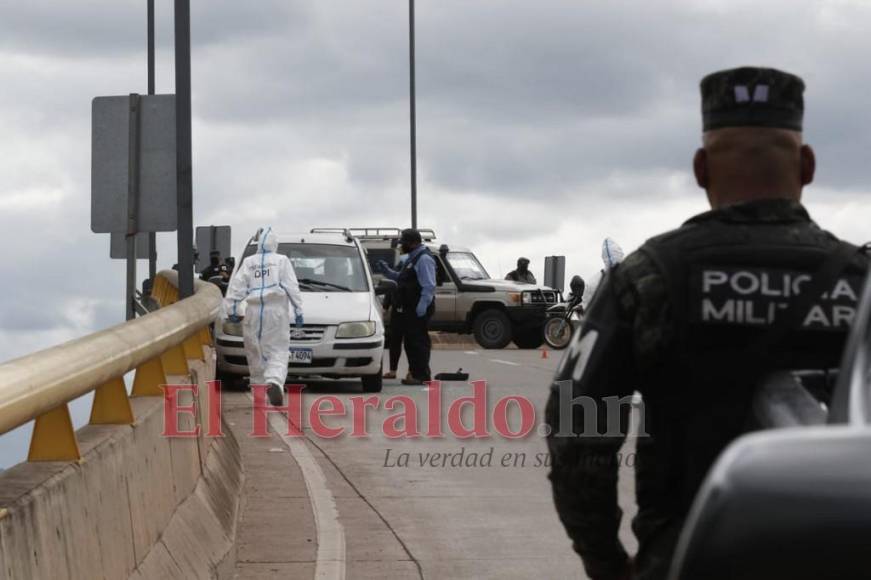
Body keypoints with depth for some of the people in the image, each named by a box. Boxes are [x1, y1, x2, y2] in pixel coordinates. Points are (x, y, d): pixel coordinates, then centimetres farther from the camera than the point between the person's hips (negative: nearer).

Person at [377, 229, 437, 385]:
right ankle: (415, 373, 19)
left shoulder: (424, 259, -13)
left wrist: (422, 306, -25)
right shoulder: (412, 258, 20)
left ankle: (421, 375, -8)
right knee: (410, 341, 13)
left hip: (418, 310, -10)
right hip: (409, 308, 10)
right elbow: (401, 278, 29)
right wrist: (387, 271, 17)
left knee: (418, 341, -9)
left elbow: (429, 286, -20)